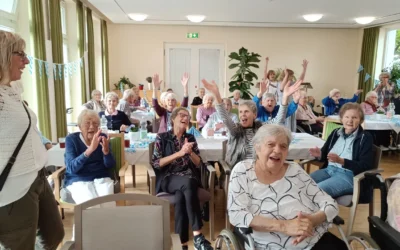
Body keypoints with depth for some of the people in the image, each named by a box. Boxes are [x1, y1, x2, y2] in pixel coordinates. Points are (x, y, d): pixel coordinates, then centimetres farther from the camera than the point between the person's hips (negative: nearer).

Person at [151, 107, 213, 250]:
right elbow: (155, 163, -7)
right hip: (168, 179, -3)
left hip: (189, 178, 3)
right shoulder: (162, 138, 4)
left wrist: (190, 152, -11)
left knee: (180, 197, -34)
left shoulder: (190, 138, 14)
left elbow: (199, 164, 9)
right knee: (188, 182, -36)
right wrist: (179, 153, -15)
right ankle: (198, 237, -33)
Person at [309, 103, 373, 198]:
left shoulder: (365, 137, 2)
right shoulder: (335, 133, 17)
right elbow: (325, 154, 21)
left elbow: (365, 166, -7)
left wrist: (341, 161, -20)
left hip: (349, 175, -5)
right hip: (328, 170, 5)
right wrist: (320, 155, -5)